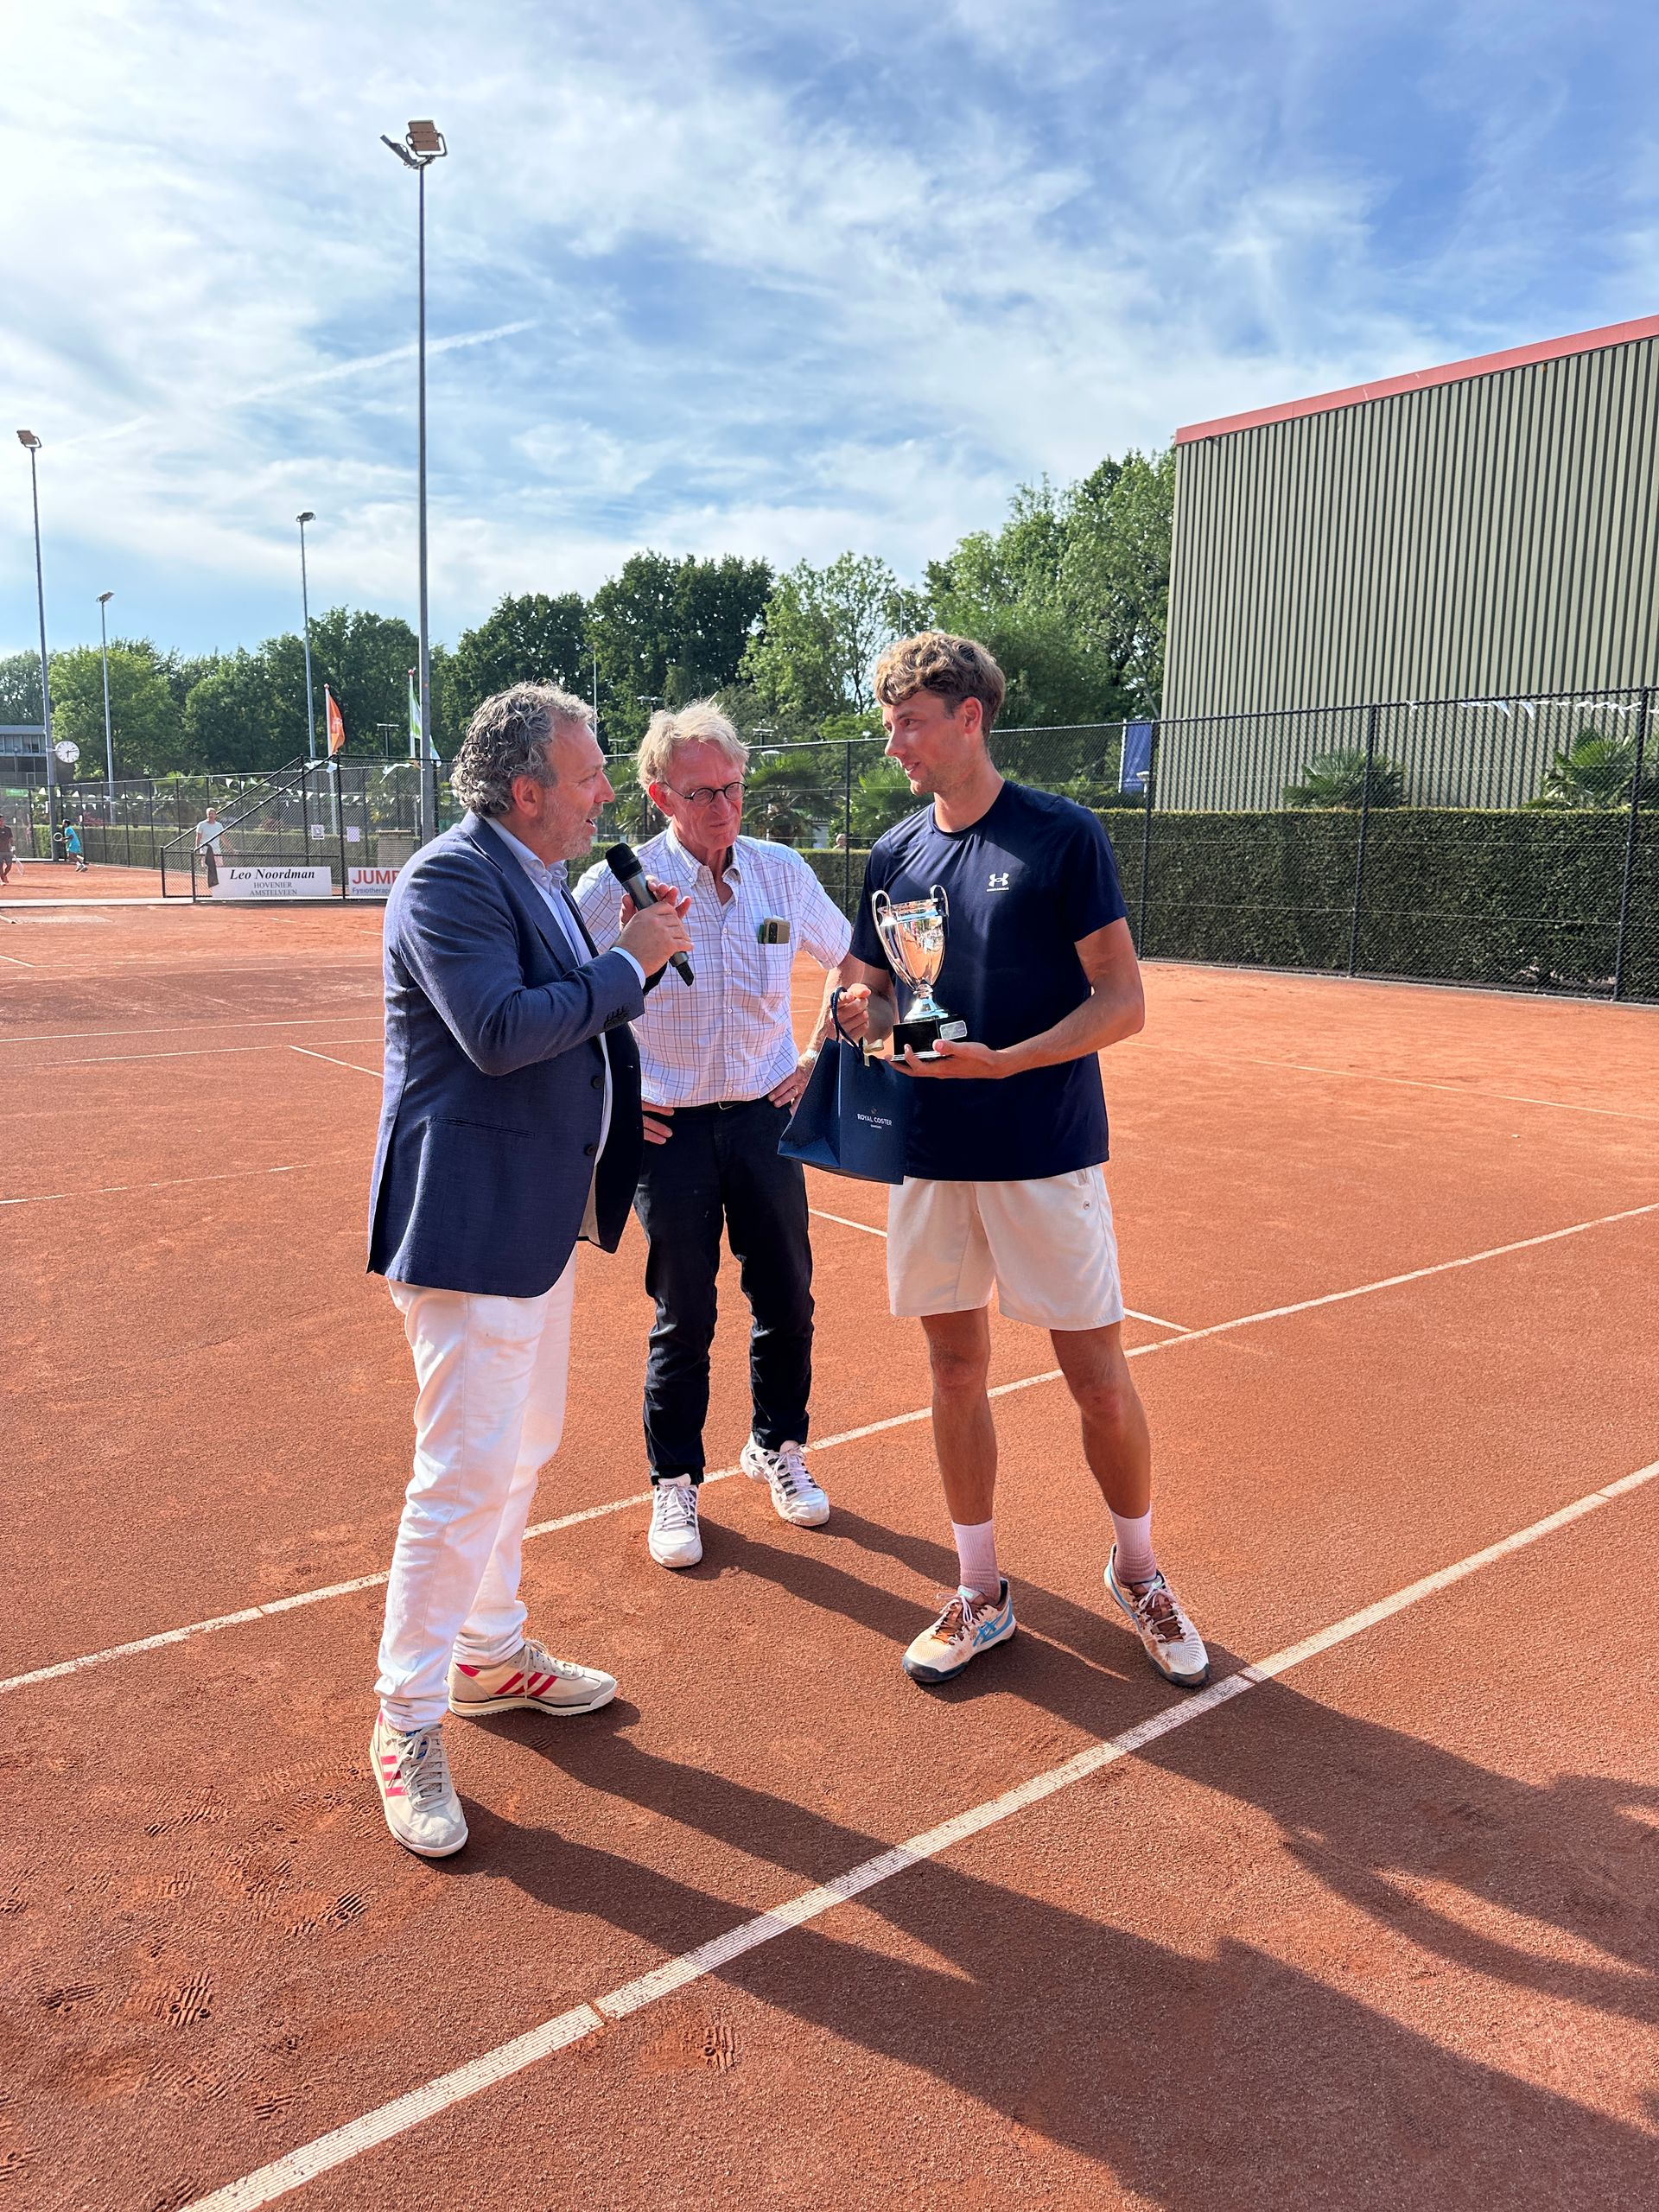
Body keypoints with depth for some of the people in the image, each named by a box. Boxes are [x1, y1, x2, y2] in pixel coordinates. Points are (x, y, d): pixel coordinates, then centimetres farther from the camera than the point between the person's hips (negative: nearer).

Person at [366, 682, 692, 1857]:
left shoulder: (540, 878, 13)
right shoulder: (450, 879, -17)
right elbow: (498, 1030, -29)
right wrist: (630, 964, -20)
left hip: (543, 1216, 10)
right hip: (472, 1220, -10)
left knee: (522, 1453, 20)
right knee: (466, 1476, -5)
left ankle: (491, 1653, 38)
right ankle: (407, 1724, 13)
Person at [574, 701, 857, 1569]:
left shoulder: (783, 872, 0)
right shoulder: (617, 888, -10)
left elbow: (855, 965, 15)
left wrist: (823, 1057, 7)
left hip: (766, 1116, 3)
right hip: (670, 1130, -3)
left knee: (787, 1301, 11)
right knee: (684, 1318, 5)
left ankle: (777, 1447, 35)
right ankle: (674, 1484, 24)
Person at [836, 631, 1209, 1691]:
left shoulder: (1064, 836, -6)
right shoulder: (895, 855, 9)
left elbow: (1122, 1001, -9)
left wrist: (1004, 1061, -22)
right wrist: (864, 1017, -7)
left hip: (1048, 1158, -4)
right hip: (931, 1156, 5)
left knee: (1101, 1383, 3)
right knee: (957, 1371, 11)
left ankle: (1139, 1570, 28)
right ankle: (981, 1592, 27)